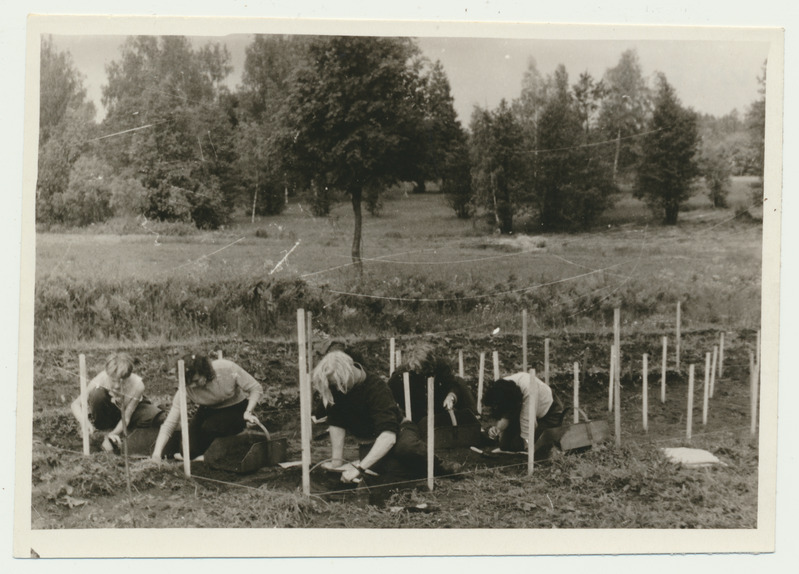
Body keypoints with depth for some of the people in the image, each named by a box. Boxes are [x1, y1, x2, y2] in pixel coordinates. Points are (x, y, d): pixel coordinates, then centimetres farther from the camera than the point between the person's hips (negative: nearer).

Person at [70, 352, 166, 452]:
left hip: (130, 410, 1)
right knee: (96, 393, -35)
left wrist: (113, 434, -40)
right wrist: (84, 421, -47)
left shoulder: (137, 385, -34)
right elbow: (75, 404, -29)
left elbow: (126, 417, -27)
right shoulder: (101, 379, -34)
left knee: (159, 419, -28)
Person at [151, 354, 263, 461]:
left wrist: (248, 412, -31)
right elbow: (169, 424, -27)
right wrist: (157, 454, -37)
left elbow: (256, 389, -18)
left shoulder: (227, 369, -31)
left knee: (210, 427, -31)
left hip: (236, 408, -2)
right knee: (190, 452, -12)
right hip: (209, 411, 3)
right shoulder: (186, 390, -26)